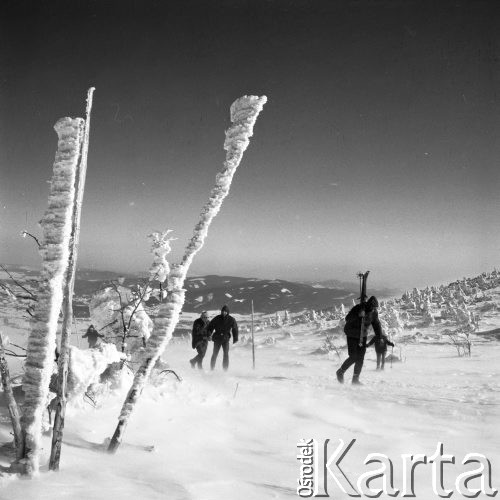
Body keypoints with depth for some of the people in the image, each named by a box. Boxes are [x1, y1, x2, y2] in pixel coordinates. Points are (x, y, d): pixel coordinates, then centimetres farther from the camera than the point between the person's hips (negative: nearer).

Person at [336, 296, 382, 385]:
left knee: (360, 358, -2)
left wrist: (379, 337, 4)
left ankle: (355, 379, 7)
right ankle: (340, 372, 11)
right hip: (352, 335, -5)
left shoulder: (374, 313, -7)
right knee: (353, 358, -11)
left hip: (362, 336, 5)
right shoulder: (357, 308, -24)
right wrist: (358, 315, -44)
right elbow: (348, 319, -30)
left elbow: (376, 324, 8)